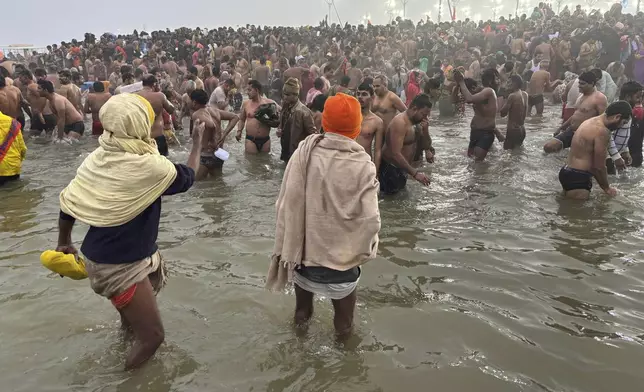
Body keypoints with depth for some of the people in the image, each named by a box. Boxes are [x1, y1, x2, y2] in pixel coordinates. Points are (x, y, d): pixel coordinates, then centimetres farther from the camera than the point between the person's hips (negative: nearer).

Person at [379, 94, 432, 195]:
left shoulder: (414, 122, 6)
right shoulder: (400, 123, -23)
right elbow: (395, 154, -32)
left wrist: (425, 131, -9)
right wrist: (415, 173, -33)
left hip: (401, 169, 10)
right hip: (390, 170, -10)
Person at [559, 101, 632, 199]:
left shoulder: (591, 122, 13)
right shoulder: (602, 131, -19)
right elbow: (599, 167, -13)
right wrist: (607, 188, 4)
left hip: (567, 172, 11)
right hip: (576, 178, -11)